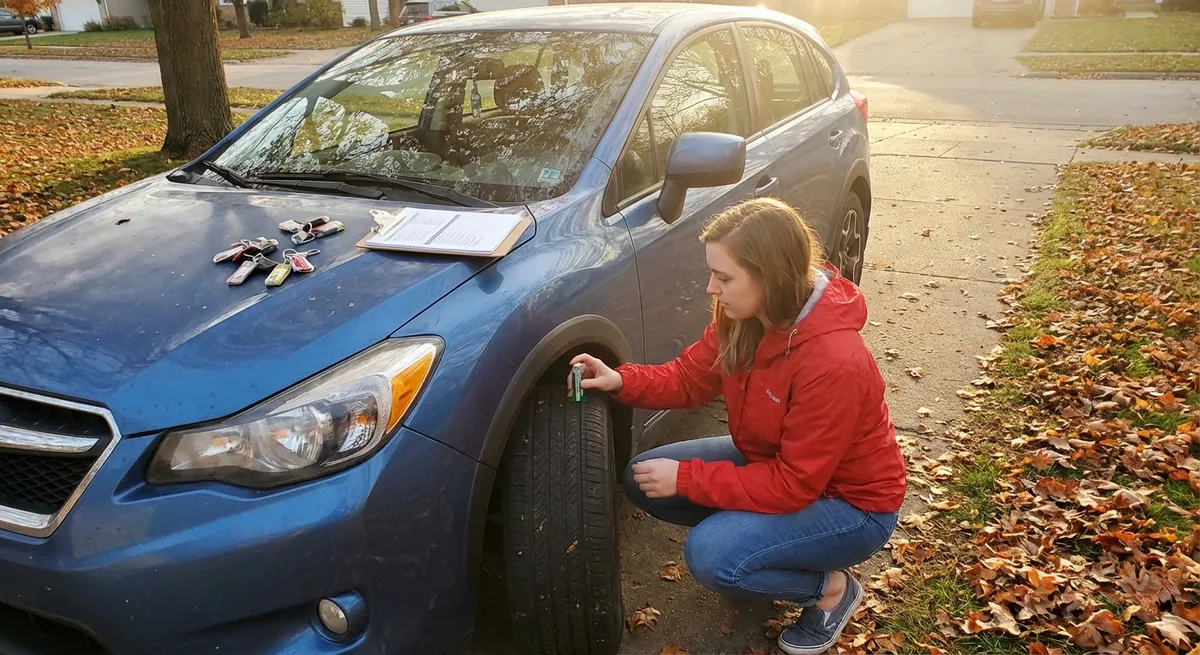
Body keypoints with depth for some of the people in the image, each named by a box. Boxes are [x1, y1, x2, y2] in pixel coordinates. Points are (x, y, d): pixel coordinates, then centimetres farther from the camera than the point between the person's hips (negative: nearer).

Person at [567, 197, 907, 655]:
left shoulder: (834, 362, -36)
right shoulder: (742, 314, -14)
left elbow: (793, 485, -29)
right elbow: (690, 377, 0)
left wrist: (686, 478, -26)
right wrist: (621, 381, -17)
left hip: (850, 502, -7)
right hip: (774, 462, 8)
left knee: (709, 556, -28)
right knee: (642, 479, -2)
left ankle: (830, 588, 0)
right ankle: (748, 533, 14)